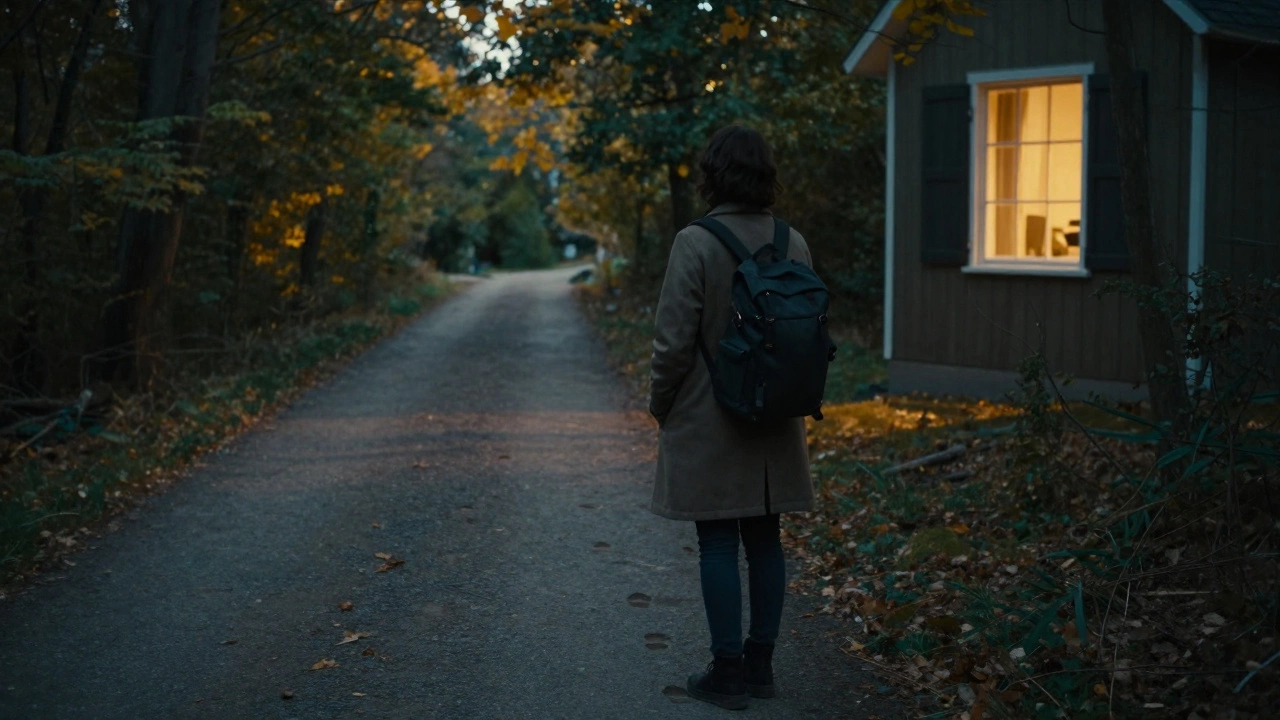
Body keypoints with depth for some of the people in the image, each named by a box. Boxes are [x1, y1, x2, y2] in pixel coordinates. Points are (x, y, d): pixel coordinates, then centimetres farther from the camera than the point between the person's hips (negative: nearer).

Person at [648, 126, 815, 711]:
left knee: (718, 545, 2)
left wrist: (660, 405, 0)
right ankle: (759, 664, 21)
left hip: (708, 423, -5)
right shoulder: (793, 244, 2)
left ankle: (728, 674, 8)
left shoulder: (696, 244, -15)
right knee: (764, 540, 13)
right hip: (774, 426, 5)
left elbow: (674, 341, -15)